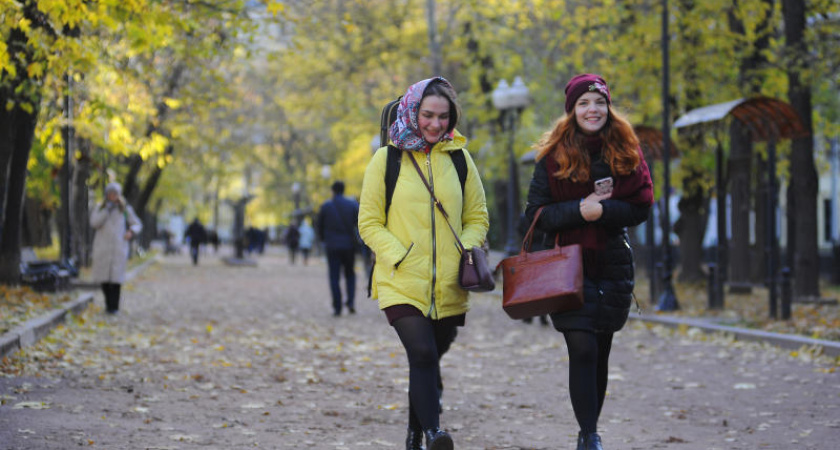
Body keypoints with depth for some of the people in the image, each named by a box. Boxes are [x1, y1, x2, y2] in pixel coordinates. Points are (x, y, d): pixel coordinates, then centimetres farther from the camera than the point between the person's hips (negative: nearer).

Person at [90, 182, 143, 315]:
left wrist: (131, 232, -9)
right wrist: (107, 209, -12)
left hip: (119, 248, -1)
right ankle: (108, 302, 20)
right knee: (104, 277, 0)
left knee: (116, 277, -11)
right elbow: (94, 223, -6)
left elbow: (137, 224, 12)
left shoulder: (125, 209, 8)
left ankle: (114, 306, -7)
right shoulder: (99, 208, 9)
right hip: (102, 248, 1)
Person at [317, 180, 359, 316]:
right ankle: (351, 301, -4)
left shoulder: (325, 206, -1)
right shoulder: (353, 204, -1)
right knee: (350, 274, 15)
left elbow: (320, 226, 5)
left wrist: (323, 239, 22)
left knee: (334, 278, 3)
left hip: (332, 247, -1)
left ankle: (337, 308, -4)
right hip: (349, 245, 1)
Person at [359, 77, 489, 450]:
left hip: (448, 287, 3)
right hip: (401, 284, -3)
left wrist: (467, 251, -4)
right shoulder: (387, 159, 2)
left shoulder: (459, 159, 10)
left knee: (428, 360, 11)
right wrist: (400, 257, -12)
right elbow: (369, 223, 2)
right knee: (423, 355, -20)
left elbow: (477, 217, 16)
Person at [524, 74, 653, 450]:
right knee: (583, 350, -13)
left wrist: (604, 210, -17)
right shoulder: (553, 155, -3)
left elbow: (641, 208, -1)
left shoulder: (626, 152, 3)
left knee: (600, 353, 10)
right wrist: (579, 210, -20)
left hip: (612, 264, 3)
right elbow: (537, 213, -5)